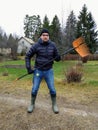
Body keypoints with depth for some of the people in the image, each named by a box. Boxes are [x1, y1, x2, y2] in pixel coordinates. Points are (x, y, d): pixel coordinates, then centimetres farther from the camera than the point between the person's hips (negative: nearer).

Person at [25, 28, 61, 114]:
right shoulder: (36, 46, -9)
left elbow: (57, 57, 4)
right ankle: (32, 104, 26)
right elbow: (28, 56, -1)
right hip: (38, 71, -1)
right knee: (34, 89, 4)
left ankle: (54, 105, 22)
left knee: (52, 89, 1)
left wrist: (58, 58, -20)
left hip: (49, 71, 1)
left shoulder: (52, 45, -4)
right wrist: (28, 68, -8)